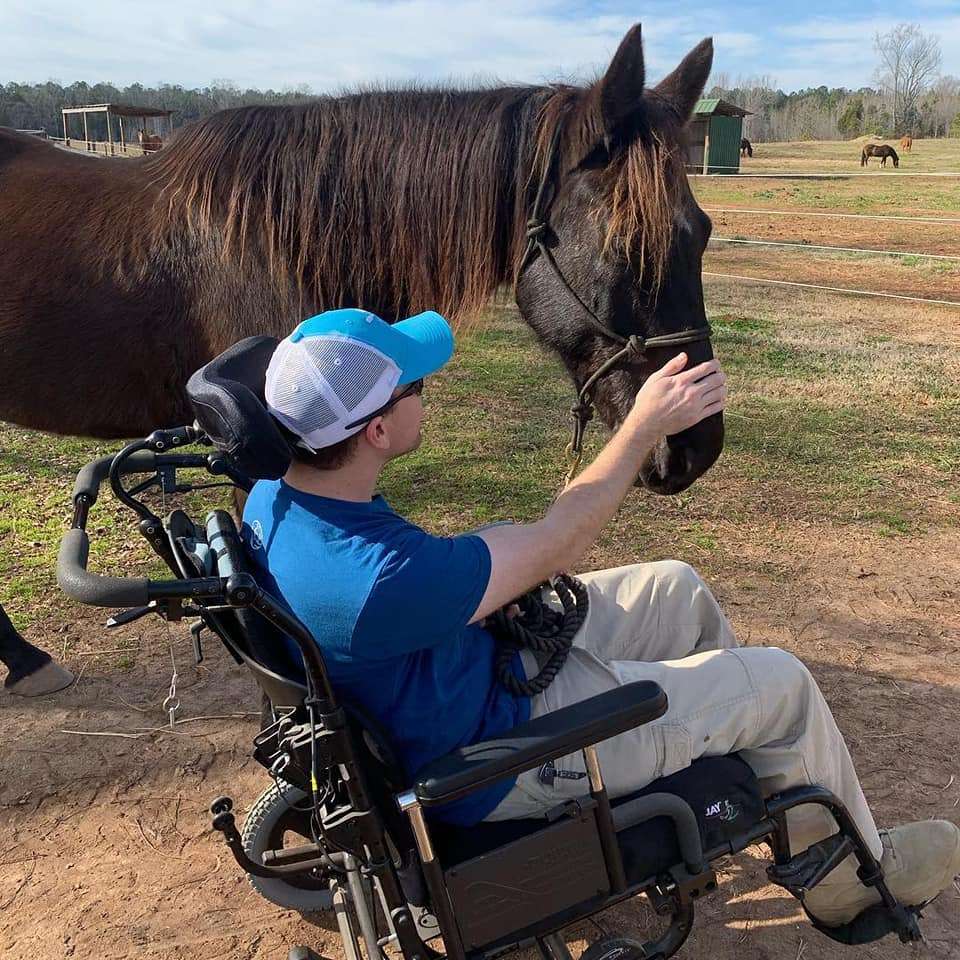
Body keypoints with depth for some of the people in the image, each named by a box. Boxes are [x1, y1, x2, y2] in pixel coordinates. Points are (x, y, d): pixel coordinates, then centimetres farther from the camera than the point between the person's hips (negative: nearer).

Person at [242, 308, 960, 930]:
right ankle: (855, 874, 30)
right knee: (782, 683, 0)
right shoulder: (380, 580, -39)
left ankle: (757, 771, 38)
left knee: (679, 590, 15)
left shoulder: (274, 494, -11)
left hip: (478, 666, 9)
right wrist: (646, 426, -14)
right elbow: (552, 545, -25)